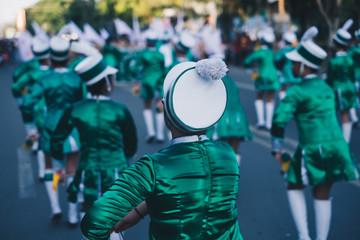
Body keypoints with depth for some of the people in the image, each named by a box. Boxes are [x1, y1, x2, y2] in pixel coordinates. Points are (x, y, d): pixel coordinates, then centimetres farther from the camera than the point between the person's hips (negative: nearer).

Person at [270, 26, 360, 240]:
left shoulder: (297, 91, -12)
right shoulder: (325, 86, 10)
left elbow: (280, 120, -17)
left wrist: (277, 148, -8)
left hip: (312, 150, -6)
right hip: (336, 146, 6)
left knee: (294, 187, 16)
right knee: (322, 196, 14)